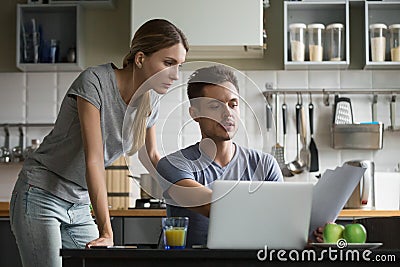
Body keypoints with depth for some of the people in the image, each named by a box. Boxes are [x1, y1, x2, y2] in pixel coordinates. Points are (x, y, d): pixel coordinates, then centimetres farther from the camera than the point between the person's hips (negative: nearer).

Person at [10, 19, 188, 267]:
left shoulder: (149, 105, 1)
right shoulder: (94, 81, -21)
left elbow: (153, 155, 20)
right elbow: (94, 160, -26)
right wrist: (107, 232, -30)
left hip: (80, 206, 7)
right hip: (41, 197, -6)